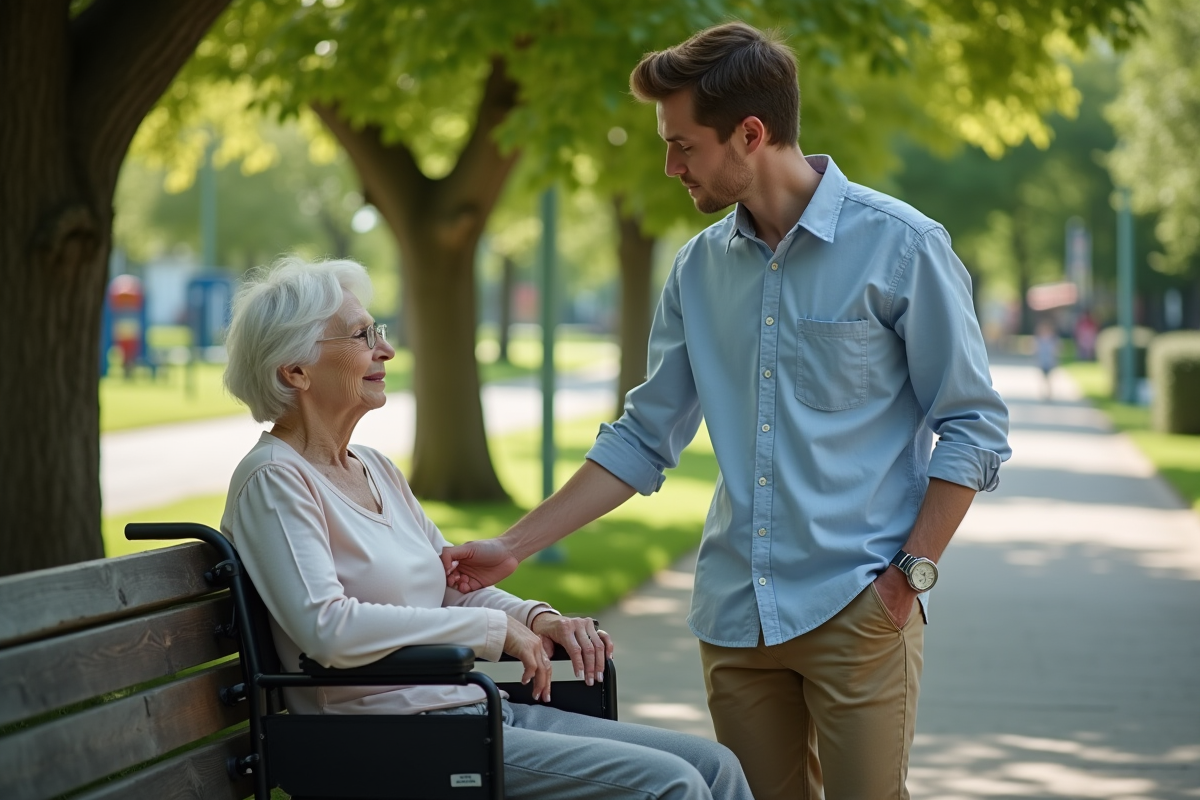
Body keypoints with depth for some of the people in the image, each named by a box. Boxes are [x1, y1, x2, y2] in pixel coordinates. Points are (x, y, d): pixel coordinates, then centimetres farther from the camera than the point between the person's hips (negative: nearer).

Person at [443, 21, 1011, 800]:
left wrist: (913, 570, -11)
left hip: (856, 610, -5)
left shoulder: (899, 245, -6)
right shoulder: (700, 268, 10)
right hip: (736, 614, 5)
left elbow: (973, 428, -3)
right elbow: (644, 439, 14)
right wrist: (511, 548, 10)